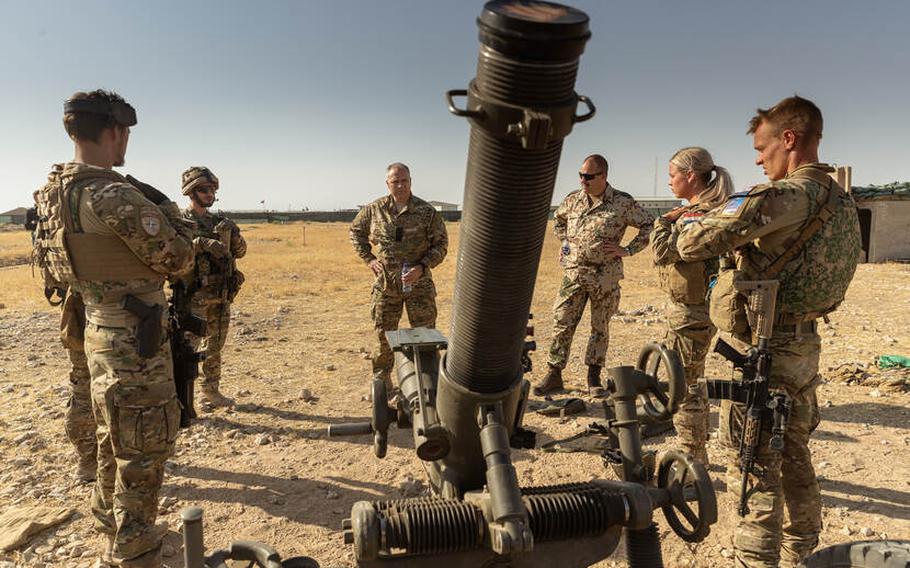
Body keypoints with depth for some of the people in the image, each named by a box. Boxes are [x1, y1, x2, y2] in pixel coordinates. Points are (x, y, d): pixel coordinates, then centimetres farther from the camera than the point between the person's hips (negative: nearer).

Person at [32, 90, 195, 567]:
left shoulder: (54, 193, 4)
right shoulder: (117, 196, -24)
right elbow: (177, 259, -17)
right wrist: (165, 207, 1)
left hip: (100, 331, 9)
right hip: (135, 340, -9)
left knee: (113, 436, 26)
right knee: (142, 452, 4)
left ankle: (110, 519, 45)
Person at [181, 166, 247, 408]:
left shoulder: (219, 221, 12)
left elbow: (239, 251, 10)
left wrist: (233, 234, -9)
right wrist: (201, 243, -33)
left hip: (221, 295, 6)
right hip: (195, 295, -6)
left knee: (215, 345, 14)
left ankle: (211, 391, 26)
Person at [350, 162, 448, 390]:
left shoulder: (427, 212, -6)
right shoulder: (374, 210, 0)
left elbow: (441, 244, -2)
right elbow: (356, 231, 16)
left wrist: (422, 267, -16)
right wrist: (368, 258, 5)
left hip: (419, 284, -1)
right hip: (386, 284, 2)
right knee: (383, 334, 12)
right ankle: (382, 380, 28)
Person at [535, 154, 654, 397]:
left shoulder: (623, 203, -5)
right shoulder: (573, 199, 6)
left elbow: (649, 226, 1)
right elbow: (559, 220, 27)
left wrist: (626, 250, -6)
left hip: (605, 275, -2)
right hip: (574, 272, 3)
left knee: (600, 327, 8)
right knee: (562, 324, 0)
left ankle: (593, 378, 20)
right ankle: (554, 375, 11)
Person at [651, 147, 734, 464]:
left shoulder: (699, 215, -20)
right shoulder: (708, 211, 12)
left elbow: (662, 252, -26)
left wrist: (665, 221, -12)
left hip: (688, 313, -11)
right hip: (693, 309, 11)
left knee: (681, 385, 0)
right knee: (691, 382, 21)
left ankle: (690, 459, 13)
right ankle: (697, 453, 35)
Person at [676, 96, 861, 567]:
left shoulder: (789, 195, -19)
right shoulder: (842, 201, 9)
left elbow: (698, 242, -25)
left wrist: (689, 232, -2)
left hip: (763, 351, -9)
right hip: (804, 346, 9)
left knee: (758, 466, 1)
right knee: (794, 458, 21)